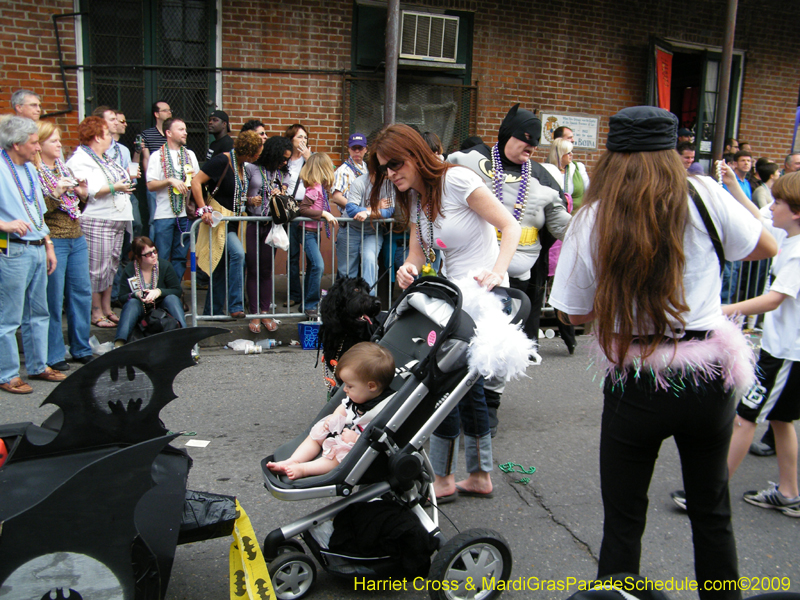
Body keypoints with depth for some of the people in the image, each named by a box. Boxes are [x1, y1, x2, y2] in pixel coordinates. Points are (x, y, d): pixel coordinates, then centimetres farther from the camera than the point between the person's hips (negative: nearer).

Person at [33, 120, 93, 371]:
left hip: (77, 239, 7)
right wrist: (57, 193, -22)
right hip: (53, 242, -7)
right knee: (53, 299, -2)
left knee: (82, 293, 10)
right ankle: (54, 355, 9)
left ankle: (81, 348, 22)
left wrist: (82, 194, 3)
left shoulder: (64, 168, 16)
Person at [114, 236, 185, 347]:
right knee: (132, 302, -30)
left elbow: (177, 291, -8)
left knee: (171, 298, -28)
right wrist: (137, 295, -28)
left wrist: (159, 292, -25)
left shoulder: (165, 265, -7)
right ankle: (119, 343, -47)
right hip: (140, 311, 0)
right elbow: (122, 297, -7)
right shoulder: (129, 270, -7)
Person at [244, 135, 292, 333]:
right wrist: (250, 200, -19)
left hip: (272, 225, 4)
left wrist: (280, 195, -7)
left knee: (266, 270, 5)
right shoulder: (251, 168, -2)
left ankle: (265, 312, 11)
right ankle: (255, 314, 5)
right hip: (252, 224, -3)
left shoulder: (282, 173, 13)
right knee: (253, 269, 0)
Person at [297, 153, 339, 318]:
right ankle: (311, 305, -13)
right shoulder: (314, 188, -17)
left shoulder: (320, 187, 9)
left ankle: (308, 303, 24)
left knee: (312, 267, 15)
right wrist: (324, 214, -24)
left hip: (314, 232, 10)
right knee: (318, 265, -19)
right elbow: (303, 209, -24)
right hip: (308, 231, -10)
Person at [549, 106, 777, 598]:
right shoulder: (704, 195, -7)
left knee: (623, 521, 13)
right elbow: (766, 247, 9)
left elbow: (577, 314, 1)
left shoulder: (592, 220, -8)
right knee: (712, 512, 22)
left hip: (637, 383, -2)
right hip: (710, 378, 2)